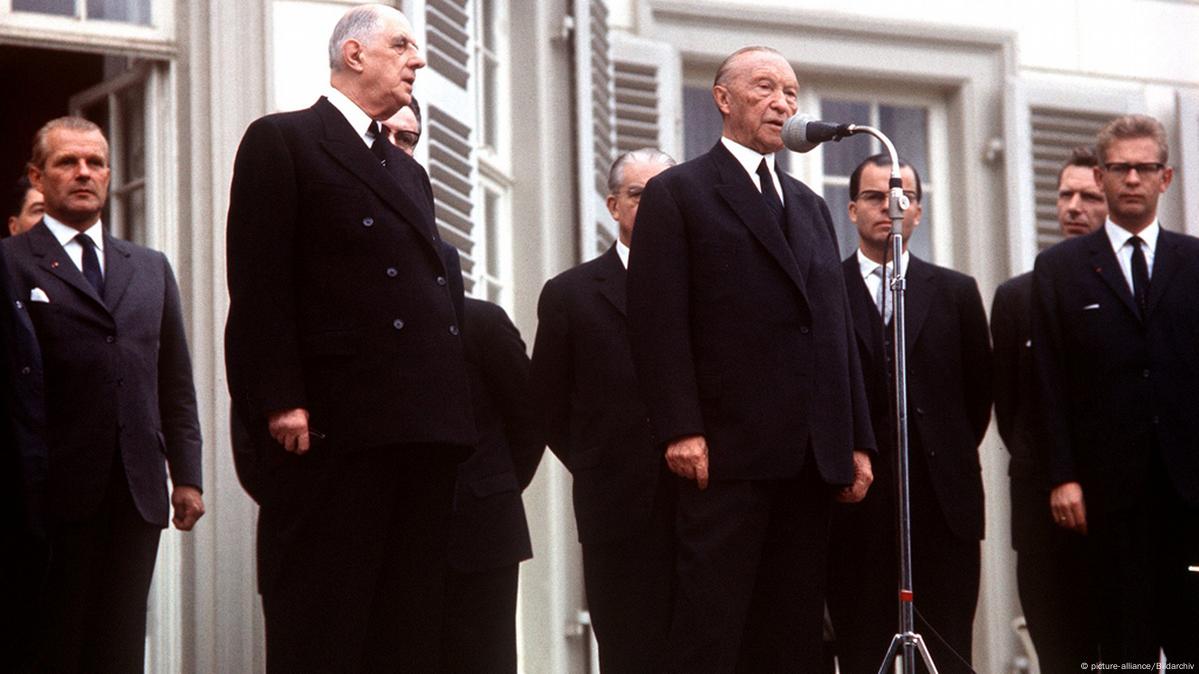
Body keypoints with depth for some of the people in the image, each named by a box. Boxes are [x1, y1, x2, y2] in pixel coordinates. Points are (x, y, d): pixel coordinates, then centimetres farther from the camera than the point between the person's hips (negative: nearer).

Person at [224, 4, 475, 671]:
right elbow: (259, 284, -7)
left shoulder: (409, 171, 25)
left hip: (424, 427, 7)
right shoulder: (283, 141, 2)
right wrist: (280, 402, -17)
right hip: (333, 425, -7)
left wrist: (455, 412, 12)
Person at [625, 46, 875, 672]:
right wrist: (680, 430, -15)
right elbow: (658, 321, -6)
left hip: (812, 456, 6)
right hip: (728, 453, -6)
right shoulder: (678, 193, 3)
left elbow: (838, 328, 20)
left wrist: (858, 440, 13)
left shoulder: (809, 205, 23)